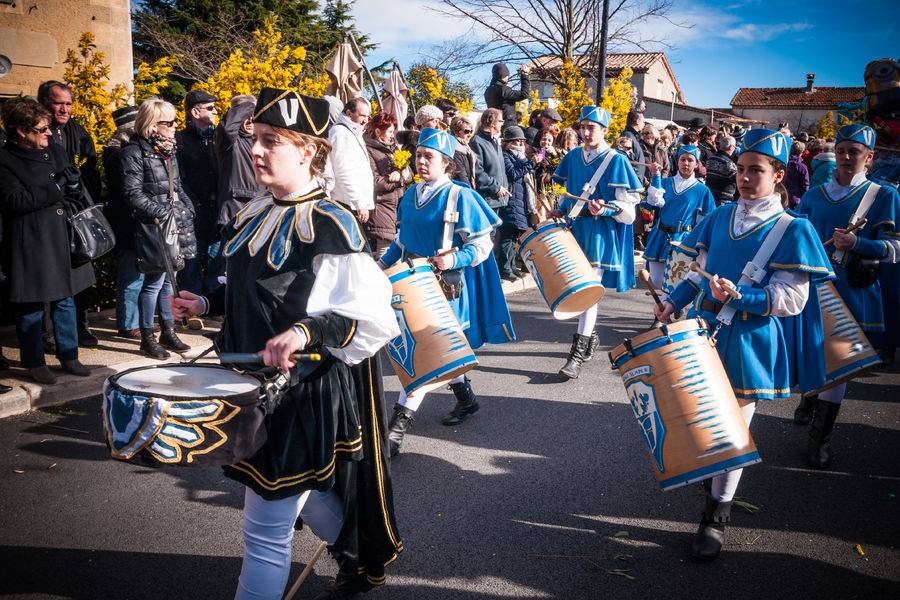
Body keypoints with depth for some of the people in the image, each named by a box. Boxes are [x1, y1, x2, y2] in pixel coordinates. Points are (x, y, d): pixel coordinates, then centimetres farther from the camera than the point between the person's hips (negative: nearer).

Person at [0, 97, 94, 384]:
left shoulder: (54, 150, 9)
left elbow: (76, 190, 15)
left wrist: (69, 209, -1)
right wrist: (55, 190, -15)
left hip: (61, 238, 5)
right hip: (29, 243, -5)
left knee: (65, 299, 12)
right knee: (30, 305, 4)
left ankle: (68, 354, 24)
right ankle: (34, 362, 17)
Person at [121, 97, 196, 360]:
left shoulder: (168, 149, 14)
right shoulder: (134, 152, -10)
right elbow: (134, 194, -14)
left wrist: (187, 209, 9)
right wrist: (163, 213, -18)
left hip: (175, 223, 8)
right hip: (153, 228, -8)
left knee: (169, 278, 13)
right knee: (155, 280, -5)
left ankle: (168, 331, 22)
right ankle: (147, 338, 6)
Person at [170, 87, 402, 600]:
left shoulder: (331, 226, -19)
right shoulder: (256, 214, 6)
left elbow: (376, 321, -22)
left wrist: (306, 333, -35)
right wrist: (208, 304, 7)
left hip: (306, 395, -8)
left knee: (267, 529, 1)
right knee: (307, 497, 25)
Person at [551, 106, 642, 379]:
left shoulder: (616, 161, -7)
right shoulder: (573, 157, 9)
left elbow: (628, 206, -10)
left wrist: (605, 209, -27)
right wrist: (560, 212, 5)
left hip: (601, 233, -6)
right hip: (575, 226, 6)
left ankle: (578, 352, -4)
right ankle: (591, 335, 34)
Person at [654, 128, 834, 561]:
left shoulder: (792, 230, -9)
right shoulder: (720, 216, 6)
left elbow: (791, 300, -13)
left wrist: (737, 296, -25)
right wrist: (674, 303, 0)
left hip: (746, 345, -5)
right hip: (701, 331, 5)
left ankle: (716, 516, 22)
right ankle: (716, 485, 42)